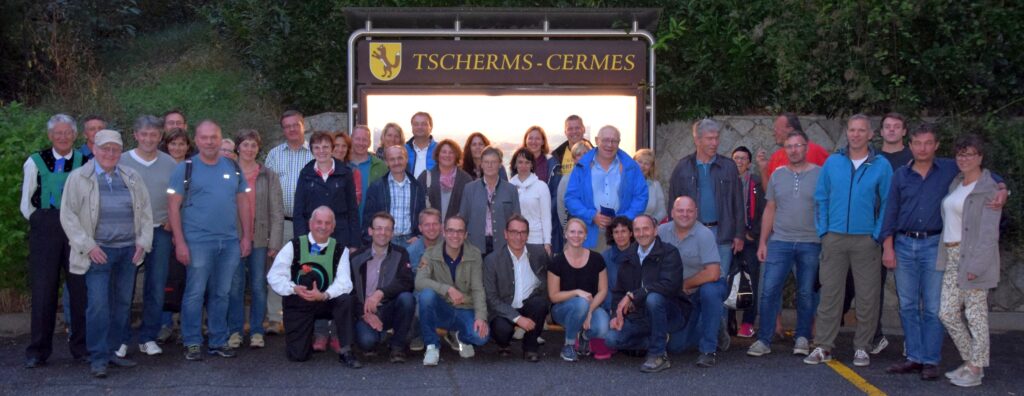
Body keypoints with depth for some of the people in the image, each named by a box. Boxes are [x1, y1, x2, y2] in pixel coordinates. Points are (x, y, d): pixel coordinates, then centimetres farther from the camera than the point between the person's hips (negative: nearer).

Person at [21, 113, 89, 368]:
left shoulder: (85, 163, 5)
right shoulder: (36, 162, 6)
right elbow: (26, 203, 10)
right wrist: (41, 224, 5)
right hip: (44, 230, 0)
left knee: (80, 288, 1)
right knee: (43, 289, 2)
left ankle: (81, 347, 12)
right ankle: (38, 351, 11)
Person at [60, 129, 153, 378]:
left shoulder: (132, 177, 10)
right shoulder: (78, 177, 0)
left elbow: (146, 210, 14)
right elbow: (68, 215, -3)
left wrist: (143, 241, 4)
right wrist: (88, 246, -9)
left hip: (128, 250, 4)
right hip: (98, 251, -4)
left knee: (122, 303, 8)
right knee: (98, 304, -7)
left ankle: (114, 351, 19)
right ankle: (98, 358, 0)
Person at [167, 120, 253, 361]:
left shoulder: (233, 168, 11)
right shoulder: (185, 169, 0)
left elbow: (243, 203, 14)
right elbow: (173, 207, -3)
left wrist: (246, 236, 7)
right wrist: (180, 242, -10)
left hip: (230, 242, 4)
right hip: (198, 242, -3)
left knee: (221, 294, 10)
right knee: (195, 293, -1)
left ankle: (219, 341, 20)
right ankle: (192, 343, 10)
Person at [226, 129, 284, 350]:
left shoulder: (268, 176, 6)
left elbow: (276, 211, 3)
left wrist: (275, 242, -4)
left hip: (260, 239, 0)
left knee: (259, 287, 4)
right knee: (235, 286, 4)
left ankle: (257, 331, 13)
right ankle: (235, 331, 14)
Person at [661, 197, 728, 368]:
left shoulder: (704, 234, -21)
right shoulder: (662, 231, -9)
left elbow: (712, 273, -28)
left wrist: (684, 285, -17)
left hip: (709, 286, -4)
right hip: (681, 296, 4)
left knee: (709, 291, -40)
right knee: (675, 346, 0)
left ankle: (709, 350, -23)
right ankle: (715, 332, 29)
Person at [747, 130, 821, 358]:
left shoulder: (820, 175, 1)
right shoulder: (777, 175, 9)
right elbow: (769, 210, 11)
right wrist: (762, 242, 7)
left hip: (811, 243, -2)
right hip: (779, 242, 2)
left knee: (806, 293, 6)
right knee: (769, 290, -4)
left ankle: (803, 338, 21)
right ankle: (764, 340, 3)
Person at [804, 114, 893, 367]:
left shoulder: (881, 166, 1)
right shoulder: (832, 163, 7)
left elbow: (887, 204, 1)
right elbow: (821, 199, 9)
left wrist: (878, 235, -6)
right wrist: (823, 231, 1)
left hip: (866, 240, -1)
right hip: (834, 238, 1)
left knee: (867, 296, 4)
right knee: (829, 293, 3)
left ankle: (862, 348, 15)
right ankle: (823, 346, 8)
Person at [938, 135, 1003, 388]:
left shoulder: (988, 190, -9)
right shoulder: (955, 184, 14)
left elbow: (989, 232, -14)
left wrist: (977, 265, -20)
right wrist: (945, 255, 8)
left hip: (974, 257, -7)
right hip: (951, 256, 7)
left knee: (975, 314, 1)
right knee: (948, 314, 7)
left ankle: (976, 370, 11)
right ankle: (970, 360, 23)